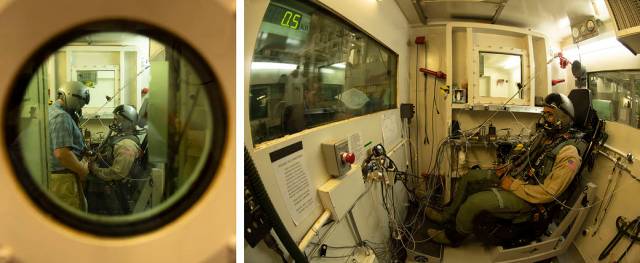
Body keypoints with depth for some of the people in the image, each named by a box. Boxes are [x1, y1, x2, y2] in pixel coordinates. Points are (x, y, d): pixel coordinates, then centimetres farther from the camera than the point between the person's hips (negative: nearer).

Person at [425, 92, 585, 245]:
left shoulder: (568, 154, -24)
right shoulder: (546, 135, 4)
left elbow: (548, 193, -27)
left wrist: (513, 185, -22)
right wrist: (508, 166, 7)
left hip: (526, 197, -9)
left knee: (473, 202, -22)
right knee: (469, 177, 10)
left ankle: (452, 237, 6)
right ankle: (448, 215, 27)